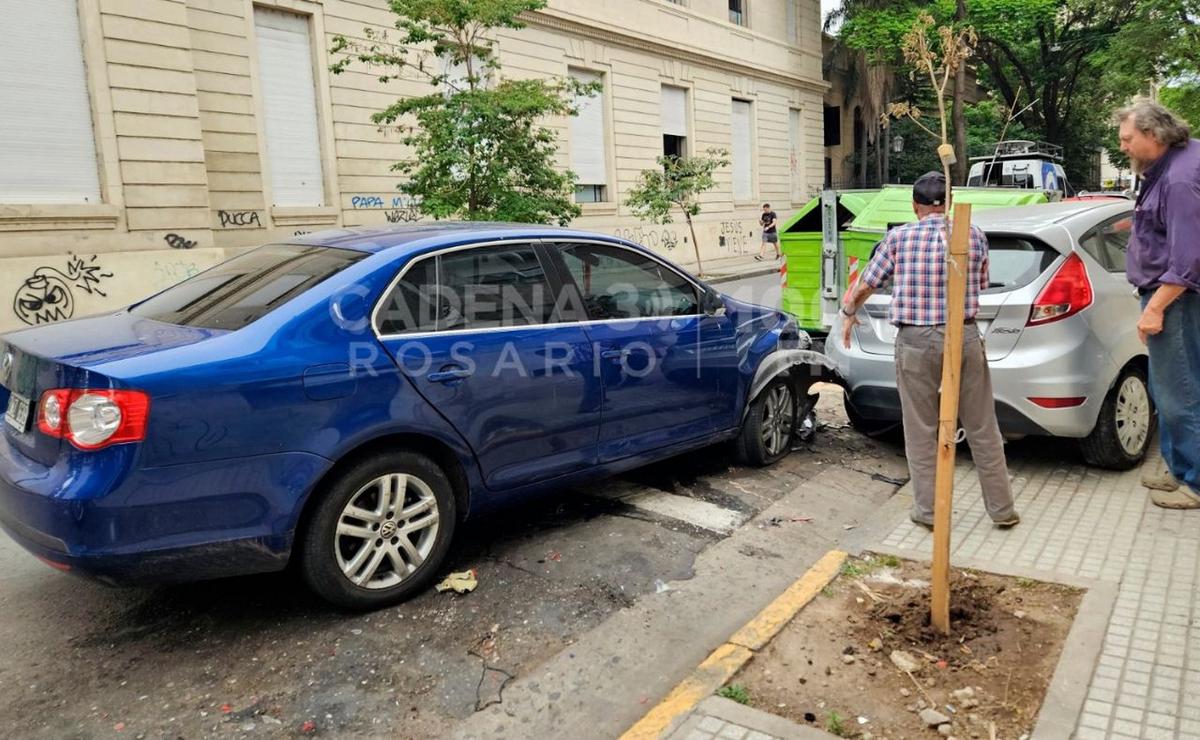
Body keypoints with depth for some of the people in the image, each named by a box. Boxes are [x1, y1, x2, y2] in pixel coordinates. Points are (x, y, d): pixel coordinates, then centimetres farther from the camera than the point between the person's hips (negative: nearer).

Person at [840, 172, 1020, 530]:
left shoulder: (899, 237, -2)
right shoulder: (975, 236, 3)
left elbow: (867, 284, 7)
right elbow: (980, 285, 16)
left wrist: (849, 313, 25)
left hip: (916, 341, -2)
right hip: (964, 337, 2)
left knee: (920, 432, 10)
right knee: (983, 429, 12)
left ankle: (928, 511, 18)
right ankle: (1002, 509, 24)